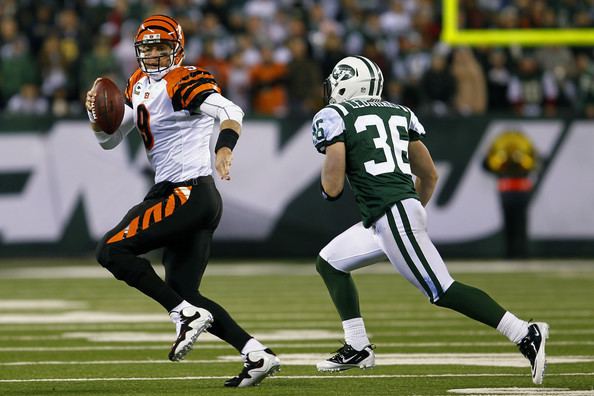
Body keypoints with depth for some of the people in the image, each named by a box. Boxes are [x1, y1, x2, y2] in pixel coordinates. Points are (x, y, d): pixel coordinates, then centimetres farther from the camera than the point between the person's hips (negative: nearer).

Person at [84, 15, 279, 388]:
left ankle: (187, 315, -14)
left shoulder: (184, 83, -10)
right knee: (184, 293, 9)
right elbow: (109, 140, 23)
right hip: (199, 201, 10)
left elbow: (231, 112, -27)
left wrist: (224, 148, -46)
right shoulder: (139, 87, 18)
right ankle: (257, 354, 5)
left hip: (189, 195, -10)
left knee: (112, 250, -13)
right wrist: (97, 115, 2)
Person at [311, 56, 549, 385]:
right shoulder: (399, 113, 19)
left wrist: (327, 182, 16)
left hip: (390, 217, -9)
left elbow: (333, 188, -8)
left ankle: (526, 335, -16)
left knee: (442, 291, -10)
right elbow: (430, 176, 21)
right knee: (329, 263, 22)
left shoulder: (333, 117, -1)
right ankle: (357, 348, 21)